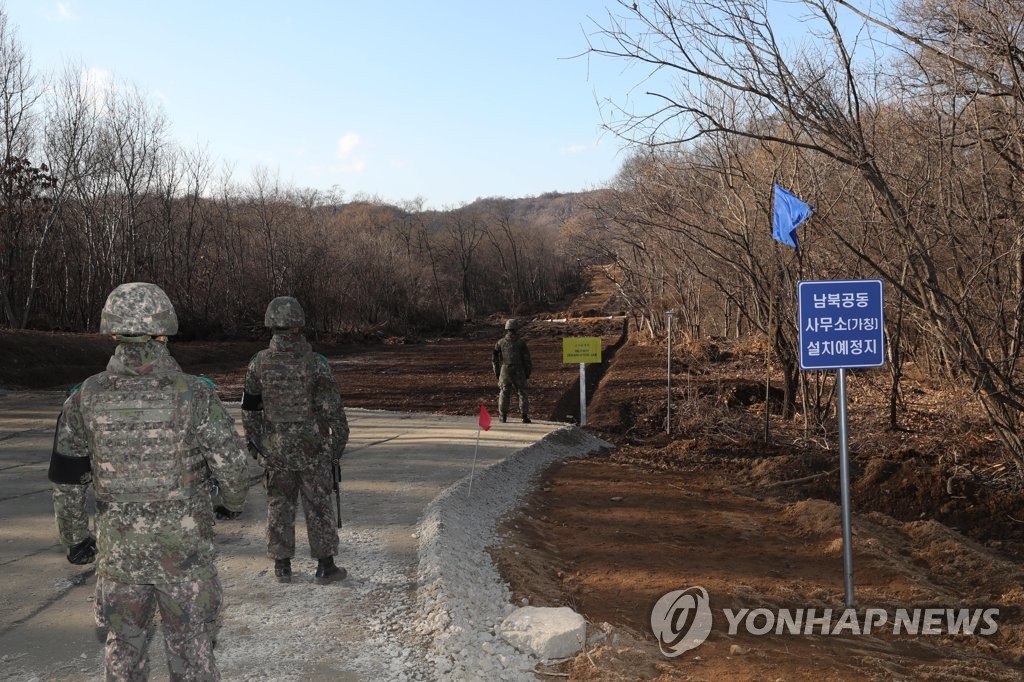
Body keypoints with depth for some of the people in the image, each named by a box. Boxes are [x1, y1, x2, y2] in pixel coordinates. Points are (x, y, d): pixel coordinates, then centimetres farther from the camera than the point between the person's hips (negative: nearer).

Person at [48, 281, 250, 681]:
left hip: (118, 547, 3)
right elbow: (231, 465, -10)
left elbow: (65, 480, 3)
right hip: (184, 547, -2)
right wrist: (233, 501, 12)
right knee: (191, 648, 11)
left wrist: (74, 537, 18)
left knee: (124, 646, 21)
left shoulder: (86, 398, -6)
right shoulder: (194, 395, -15)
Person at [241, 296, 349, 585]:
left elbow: (249, 408, 5)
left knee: (279, 504, 14)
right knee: (318, 505, 7)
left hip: (276, 448, 3)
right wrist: (338, 443, 1)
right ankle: (325, 566, 13)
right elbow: (333, 410, -11)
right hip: (312, 447, -2)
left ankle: (282, 566, 20)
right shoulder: (315, 363, -14)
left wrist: (256, 442, 17)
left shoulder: (259, 363, -4)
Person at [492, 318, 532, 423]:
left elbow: (495, 358, 4)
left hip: (505, 371, 2)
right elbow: (526, 359, -5)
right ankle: (525, 416, 2)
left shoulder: (501, 342, 2)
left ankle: (503, 416, 13)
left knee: (504, 394, 12)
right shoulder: (521, 342, -6)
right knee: (522, 394, 7)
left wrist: (497, 373, 13)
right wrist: (527, 373, 4)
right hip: (518, 372, -2)